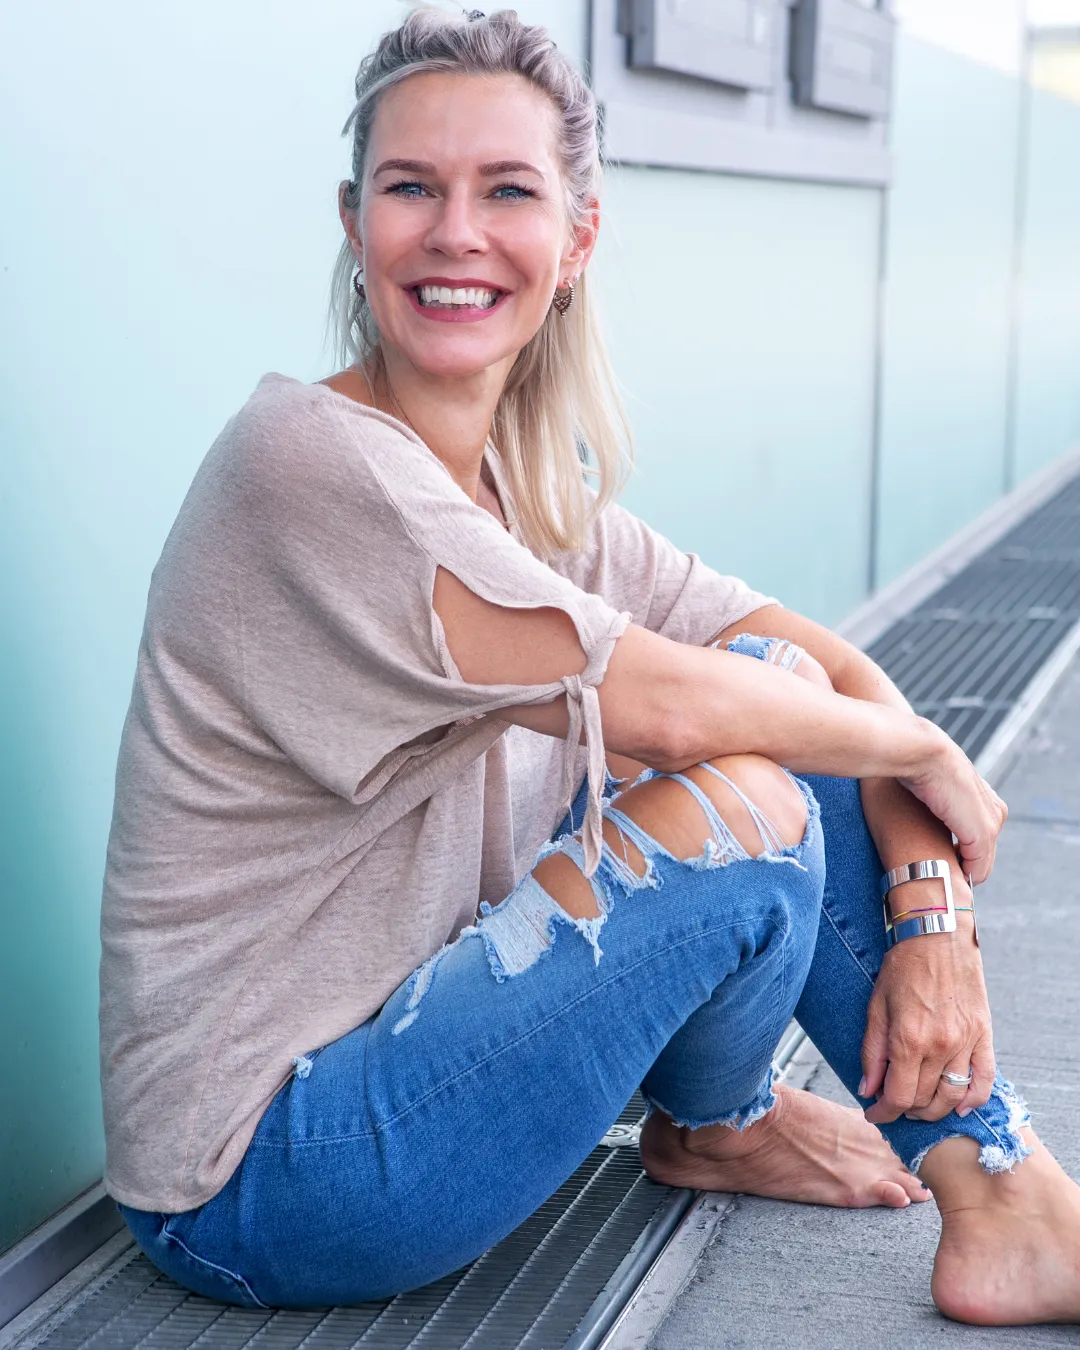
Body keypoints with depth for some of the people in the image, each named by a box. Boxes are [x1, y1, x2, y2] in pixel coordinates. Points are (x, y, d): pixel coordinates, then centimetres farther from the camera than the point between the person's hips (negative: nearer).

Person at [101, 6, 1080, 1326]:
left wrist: (933, 911, -12)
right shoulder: (311, 463, -21)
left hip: (413, 1022, 8)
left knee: (786, 713, -2)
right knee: (741, 799, -20)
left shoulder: (534, 488, 5)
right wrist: (921, 747, -8)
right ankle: (713, 1126, 13)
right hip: (256, 1182, -8)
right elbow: (661, 706, -23)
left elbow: (821, 657, 2)